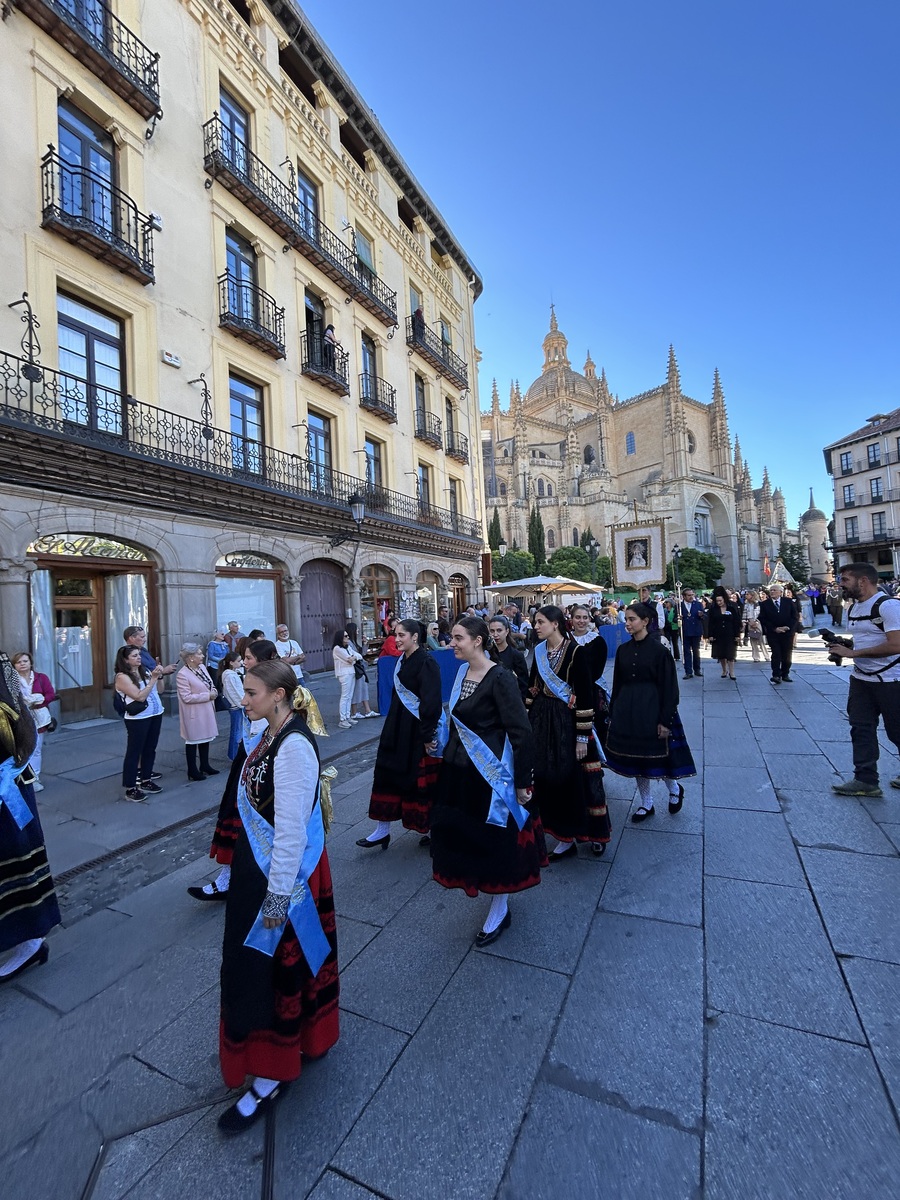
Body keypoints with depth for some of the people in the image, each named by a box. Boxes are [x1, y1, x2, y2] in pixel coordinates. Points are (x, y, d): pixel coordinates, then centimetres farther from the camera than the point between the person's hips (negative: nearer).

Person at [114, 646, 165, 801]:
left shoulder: (144, 671, 7)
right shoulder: (122, 677, -11)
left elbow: (159, 689, 14)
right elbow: (140, 696, -19)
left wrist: (159, 675, -1)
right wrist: (153, 678, -18)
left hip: (156, 715, 7)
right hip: (138, 719, -7)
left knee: (150, 749, 14)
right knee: (134, 752, 2)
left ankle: (145, 780, 27)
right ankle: (130, 789, 11)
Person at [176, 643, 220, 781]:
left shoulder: (202, 667, 2)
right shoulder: (182, 675, -21)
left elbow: (209, 683, 16)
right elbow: (187, 697, -22)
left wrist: (213, 691, -5)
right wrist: (208, 696, -20)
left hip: (206, 710, 8)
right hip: (194, 713, -8)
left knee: (205, 737, 17)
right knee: (193, 740, 6)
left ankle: (204, 765, 32)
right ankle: (192, 770, 20)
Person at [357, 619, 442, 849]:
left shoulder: (426, 662, -18)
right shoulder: (402, 660, 8)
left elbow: (431, 702, -22)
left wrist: (427, 735, -22)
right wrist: (393, 727, 18)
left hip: (418, 732, -8)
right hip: (398, 729, 8)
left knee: (419, 779, 5)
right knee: (387, 774, 10)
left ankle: (429, 828, 26)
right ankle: (382, 830, 22)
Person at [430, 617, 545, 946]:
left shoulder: (500, 678, -20)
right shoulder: (462, 672, 3)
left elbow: (520, 732, -19)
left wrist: (522, 782, -16)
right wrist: (449, 753, 16)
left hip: (490, 772, -8)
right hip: (459, 770, 8)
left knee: (495, 839, 9)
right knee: (462, 833, 19)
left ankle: (499, 910, 31)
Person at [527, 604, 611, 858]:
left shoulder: (575, 651, -15)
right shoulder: (539, 651, 4)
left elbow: (585, 695, -15)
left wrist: (582, 736, -15)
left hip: (567, 721, -6)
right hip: (542, 720, 6)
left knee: (574, 778, 4)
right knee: (549, 778, 10)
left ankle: (595, 833, 29)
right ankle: (566, 838, 26)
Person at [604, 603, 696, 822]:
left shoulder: (659, 651, -10)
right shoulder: (623, 650, 4)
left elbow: (668, 688, -10)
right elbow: (617, 684, 8)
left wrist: (665, 720, -13)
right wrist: (613, 713, 7)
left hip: (651, 709, -5)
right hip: (627, 710, 5)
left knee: (658, 756, 5)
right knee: (636, 758, 12)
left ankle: (675, 789, 38)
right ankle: (646, 804, 29)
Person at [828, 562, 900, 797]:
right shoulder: (852, 609, 10)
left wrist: (852, 653, -24)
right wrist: (842, 647, 1)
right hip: (861, 679, 8)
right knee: (861, 728, 6)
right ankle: (865, 780, 12)